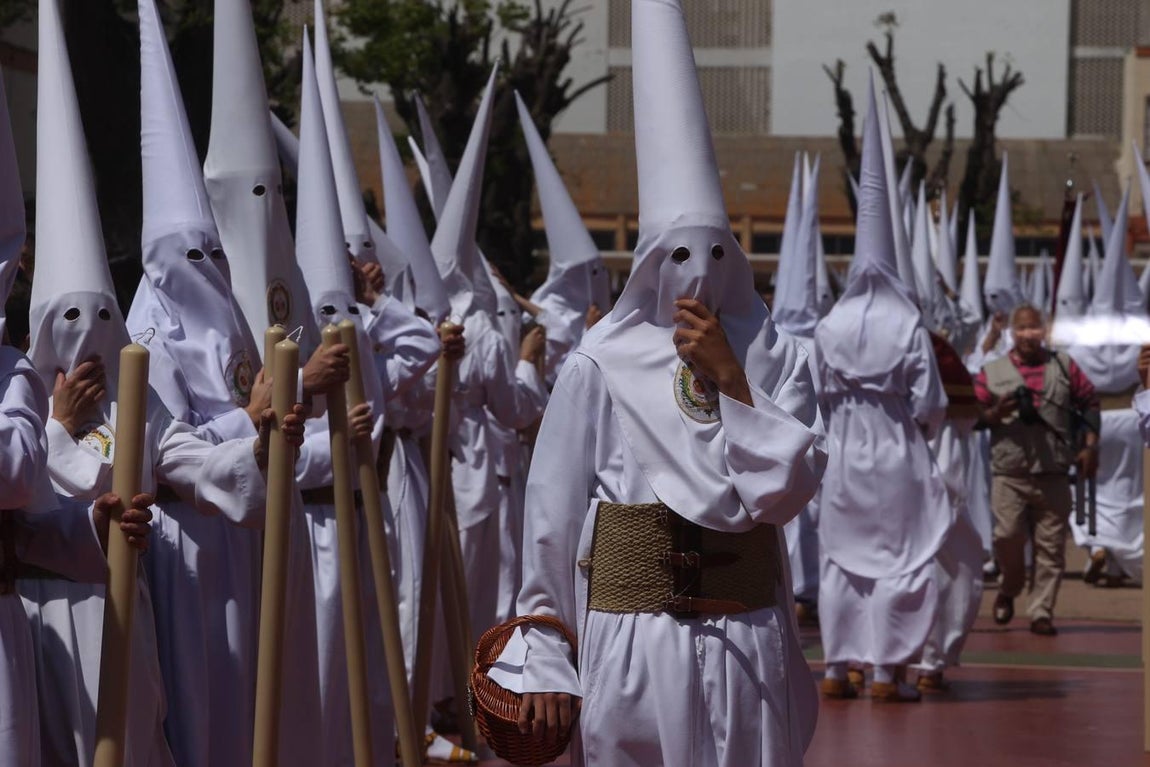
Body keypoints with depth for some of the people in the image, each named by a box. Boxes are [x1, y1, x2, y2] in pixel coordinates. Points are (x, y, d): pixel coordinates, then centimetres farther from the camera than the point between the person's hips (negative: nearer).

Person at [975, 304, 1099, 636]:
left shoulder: (1063, 366, 8)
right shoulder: (992, 372, 5)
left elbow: (1089, 403, 12)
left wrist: (1090, 447, 3)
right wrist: (996, 413, -15)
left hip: (1053, 474, 1)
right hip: (1009, 473, -1)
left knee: (1051, 547, 1)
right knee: (1008, 536, -8)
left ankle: (1041, 612, 7)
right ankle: (1008, 589, 20)